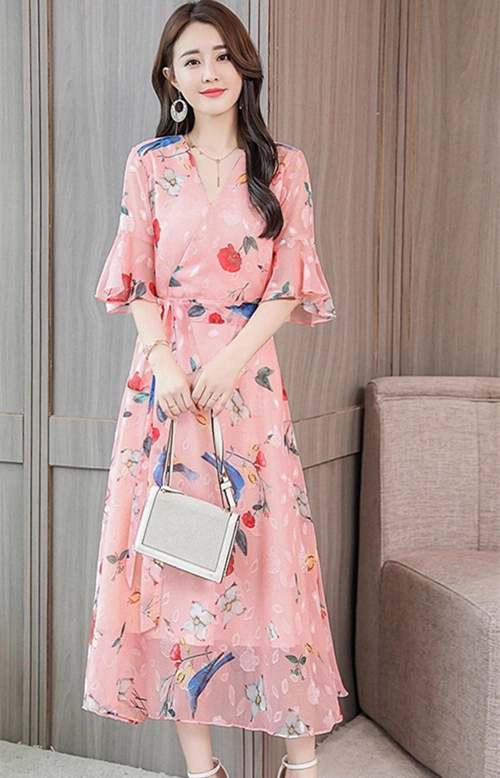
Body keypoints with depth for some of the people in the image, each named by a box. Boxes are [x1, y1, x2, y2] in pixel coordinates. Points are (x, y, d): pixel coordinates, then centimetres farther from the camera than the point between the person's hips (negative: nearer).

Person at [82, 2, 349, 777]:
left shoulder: (284, 167, 7)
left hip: (248, 378, -1)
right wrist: (163, 361, -11)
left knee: (266, 552, 0)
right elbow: (137, 280, 5)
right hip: (165, 378, 1)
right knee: (175, 556, 1)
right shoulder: (149, 164, 10)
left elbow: (290, 285, 0)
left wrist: (231, 362, -12)